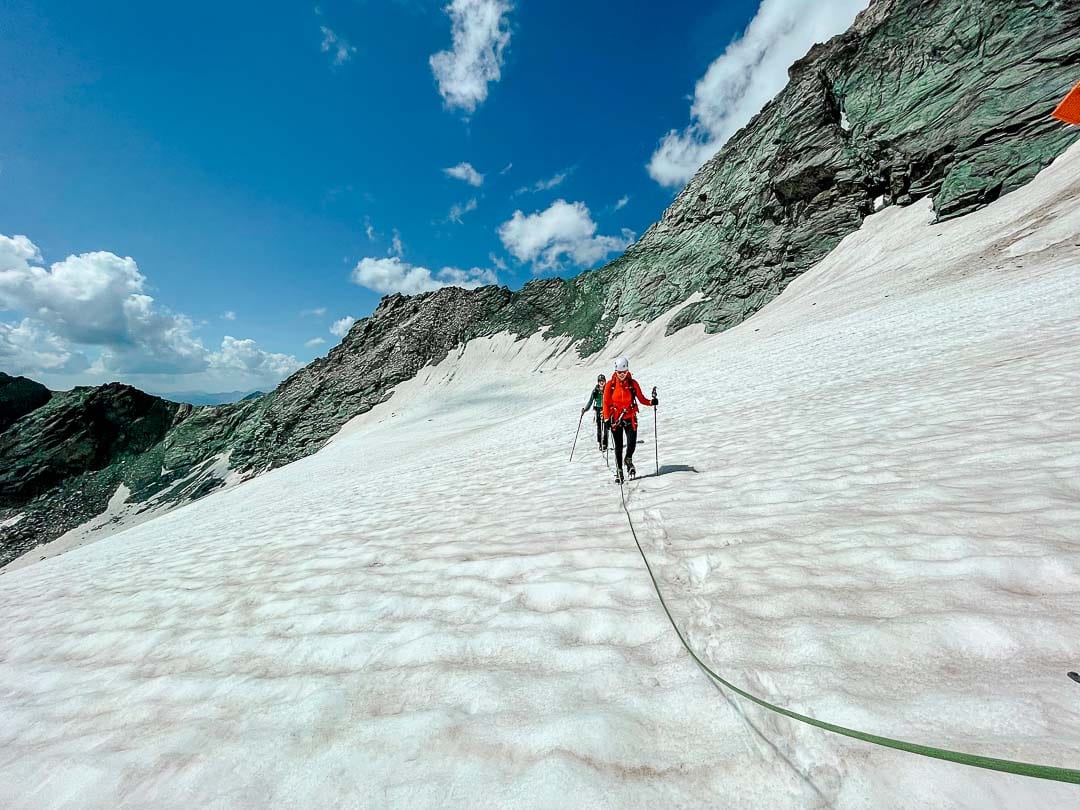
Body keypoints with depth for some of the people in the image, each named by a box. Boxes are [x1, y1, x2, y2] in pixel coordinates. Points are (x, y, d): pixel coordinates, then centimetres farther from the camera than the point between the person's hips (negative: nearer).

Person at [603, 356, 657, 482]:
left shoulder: (633, 383, 2)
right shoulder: (610, 384, -1)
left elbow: (641, 398, 5)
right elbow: (606, 402, 0)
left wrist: (651, 402, -14)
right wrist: (607, 418, -8)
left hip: (630, 418, 0)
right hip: (615, 419, 0)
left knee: (632, 443, -10)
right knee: (618, 446, 5)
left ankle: (628, 460, 23)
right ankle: (619, 470, 20)